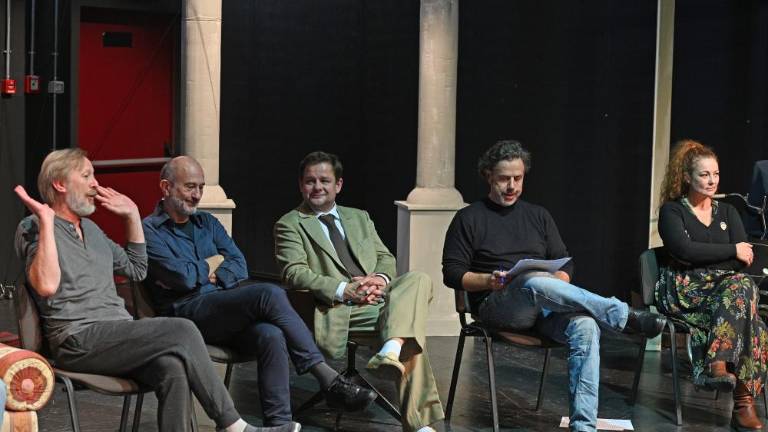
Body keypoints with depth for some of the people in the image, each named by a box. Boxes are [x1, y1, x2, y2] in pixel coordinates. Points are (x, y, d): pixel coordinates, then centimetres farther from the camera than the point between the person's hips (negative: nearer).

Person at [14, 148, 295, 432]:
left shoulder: (90, 229, 24)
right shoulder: (34, 229, 0)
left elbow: (136, 269, 32)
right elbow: (47, 286, -18)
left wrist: (132, 215, 26)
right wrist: (47, 221, -17)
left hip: (118, 335, 7)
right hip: (79, 341, -7)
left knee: (173, 368, -27)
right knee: (182, 331, -23)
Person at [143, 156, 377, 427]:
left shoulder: (207, 222, 24)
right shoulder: (149, 230, 2)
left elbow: (240, 267, 13)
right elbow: (183, 277, -12)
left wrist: (208, 275, -6)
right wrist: (212, 264, 7)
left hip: (227, 309, 6)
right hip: (187, 312, -6)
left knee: (271, 336, -29)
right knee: (269, 294, -28)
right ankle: (329, 380, -27)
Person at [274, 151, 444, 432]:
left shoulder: (359, 217, 29)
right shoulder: (290, 225, 11)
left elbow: (385, 258, 22)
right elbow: (295, 272, -4)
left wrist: (380, 279, -5)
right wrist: (344, 290, -18)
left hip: (381, 298, 5)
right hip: (339, 309, -5)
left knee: (418, 280, -29)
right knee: (413, 333, -30)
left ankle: (392, 350, -47)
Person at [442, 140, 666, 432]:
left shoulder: (538, 216, 22)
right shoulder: (469, 218, 11)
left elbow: (564, 263, 20)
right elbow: (452, 274, 4)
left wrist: (558, 282, -4)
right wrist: (489, 281, -14)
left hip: (542, 308, 4)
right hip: (496, 307, -4)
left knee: (585, 325, -31)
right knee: (534, 282, -39)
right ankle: (630, 318, -34)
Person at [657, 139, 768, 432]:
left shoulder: (727, 213, 21)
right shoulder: (672, 211, 8)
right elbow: (684, 251, -11)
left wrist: (704, 261, -10)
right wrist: (731, 251, -8)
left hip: (725, 286, 4)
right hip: (683, 292, -4)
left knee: (743, 286, -35)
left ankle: (717, 365, -44)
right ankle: (743, 399, -41)